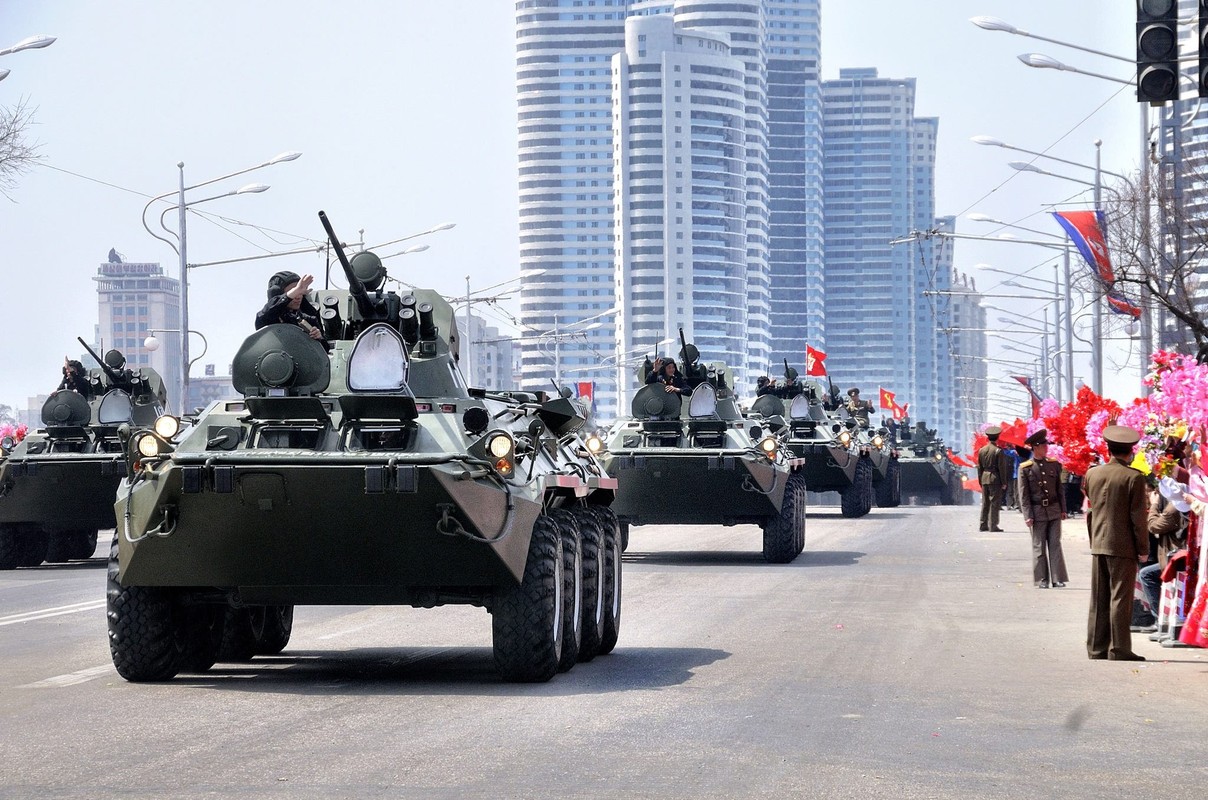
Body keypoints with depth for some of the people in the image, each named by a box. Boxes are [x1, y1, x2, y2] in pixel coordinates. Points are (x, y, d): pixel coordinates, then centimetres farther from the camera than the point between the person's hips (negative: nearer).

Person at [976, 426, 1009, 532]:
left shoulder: (982, 450, 6)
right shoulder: (998, 451, -11)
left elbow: (979, 467, 11)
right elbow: (1002, 468, -11)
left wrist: (980, 481, 18)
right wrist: (1003, 482, -5)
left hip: (984, 478, 6)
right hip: (995, 479, -6)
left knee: (985, 503, 12)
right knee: (995, 503, -2)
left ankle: (983, 525, 15)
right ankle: (993, 525, -4)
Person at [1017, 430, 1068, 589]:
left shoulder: (1054, 465, 8)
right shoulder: (1025, 468, -3)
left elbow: (1060, 489, 13)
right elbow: (1023, 494, -4)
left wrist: (1063, 509, 9)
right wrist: (1027, 515, -9)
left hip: (1054, 510, 3)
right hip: (1037, 512, -3)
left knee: (1055, 545, 1)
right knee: (1039, 547, 1)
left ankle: (1057, 579, 3)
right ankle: (1041, 580, 7)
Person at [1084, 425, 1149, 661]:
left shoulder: (1092, 474, 4)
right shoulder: (1134, 478, -12)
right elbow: (1139, 517, -10)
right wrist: (1143, 549, -5)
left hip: (1098, 545, 5)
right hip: (1123, 546, -5)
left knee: (1098, 600, 10)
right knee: (1120, 598, -2)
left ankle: (1096, 649, 13)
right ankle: (1118, 650, -2)